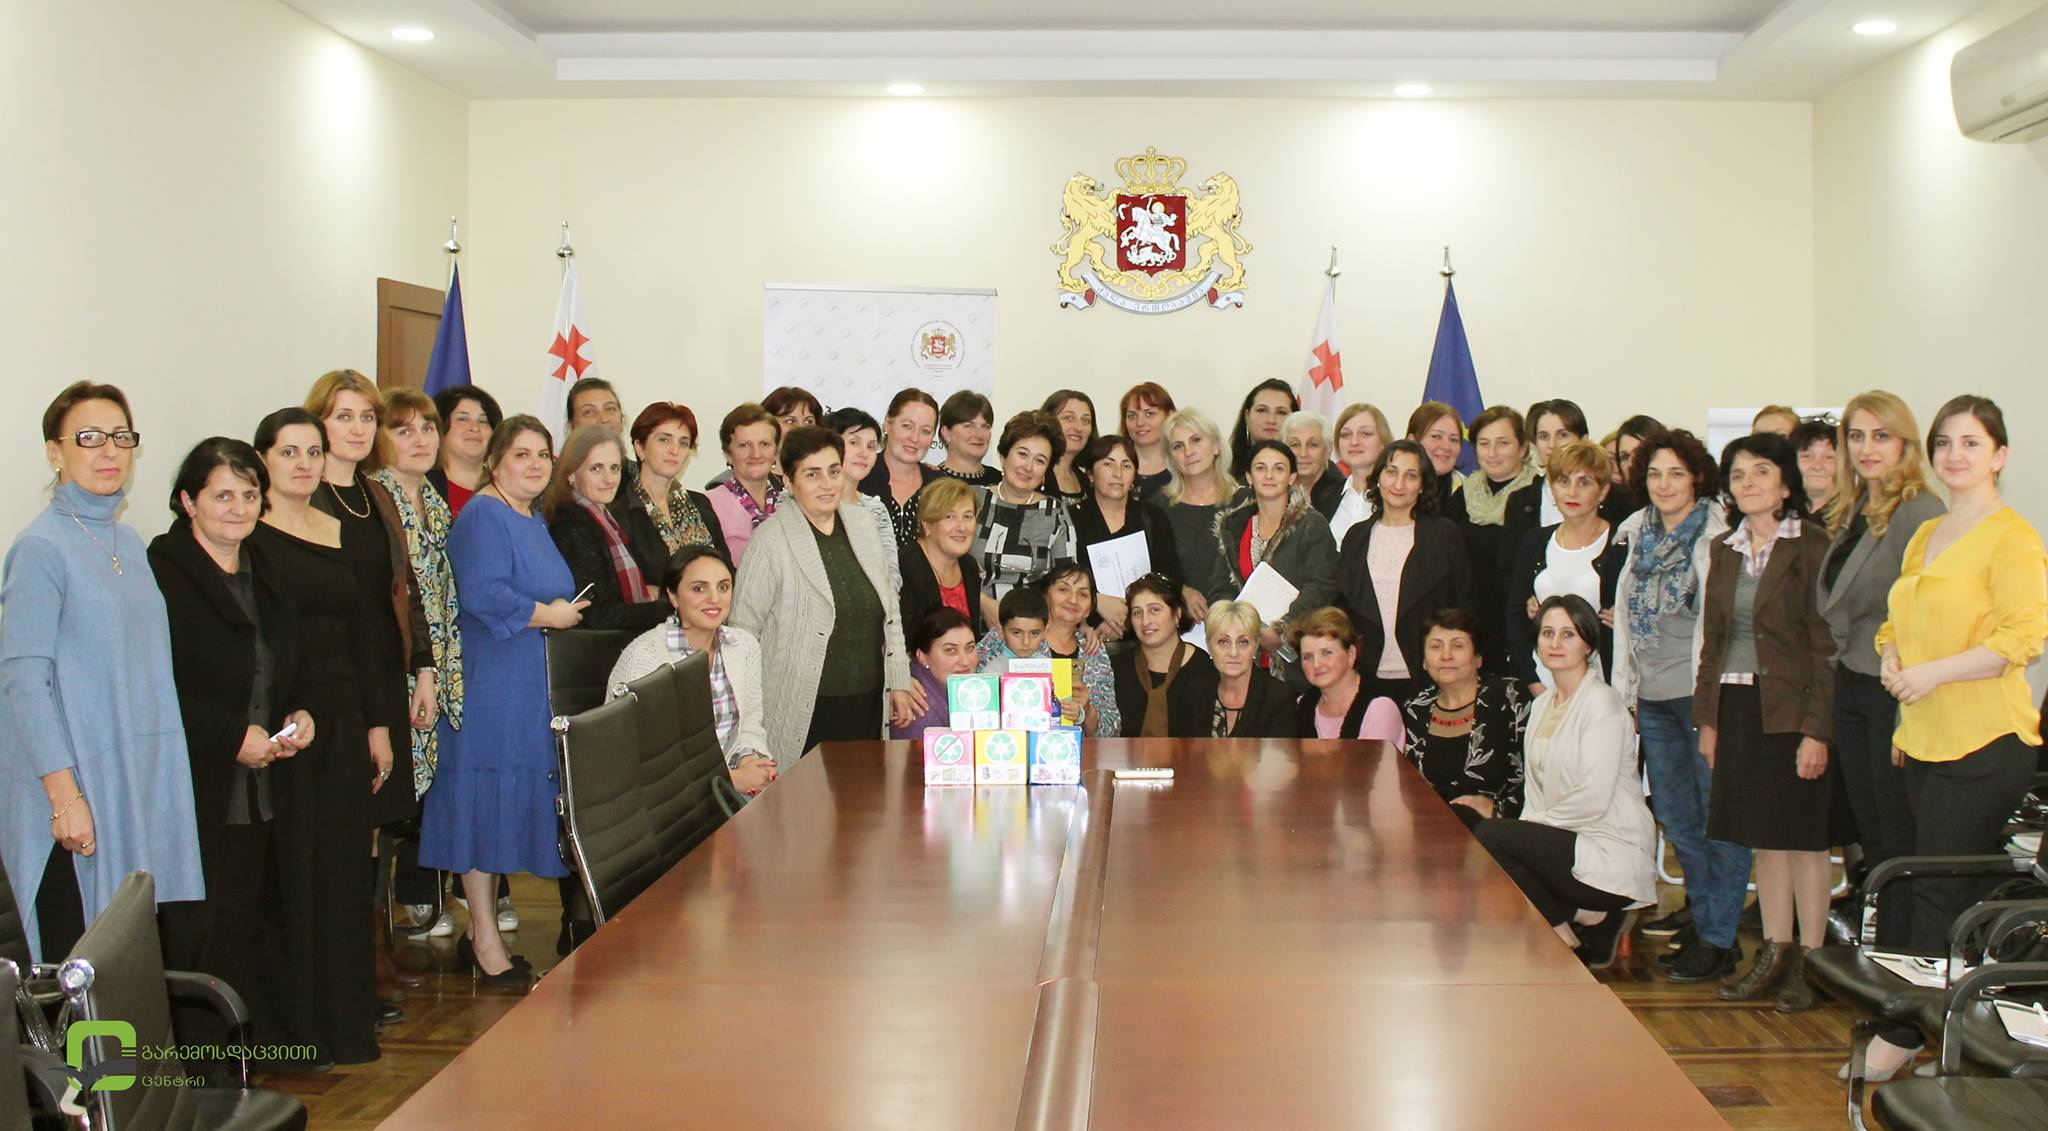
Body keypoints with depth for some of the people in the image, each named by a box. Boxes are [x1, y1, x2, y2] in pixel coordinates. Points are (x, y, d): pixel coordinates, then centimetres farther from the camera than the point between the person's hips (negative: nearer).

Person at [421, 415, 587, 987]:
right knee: (486, 800, -3)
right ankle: (486, 940, 4)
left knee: (507, 804, 11)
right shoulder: (484, 517, -11)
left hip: (529, 688, 9)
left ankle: (479, 933, 20)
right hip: (491, 682, -9)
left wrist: (564, 613, 9)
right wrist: (549, 614, -14)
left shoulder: (534, 520, 17)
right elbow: (481, 593, -24)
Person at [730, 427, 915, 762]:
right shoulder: (771, 541, -7)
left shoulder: (862, 526, 11)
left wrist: (898, 684, 13)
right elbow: (742, 629, -6)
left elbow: (889, 612, 17)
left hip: (867, 705, 5)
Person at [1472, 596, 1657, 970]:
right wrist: (1526, 831, -5)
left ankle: (1566, 934, -6)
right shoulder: (1542, 704, 15)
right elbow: (1535, 789, 13)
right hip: (1564, 841, 9)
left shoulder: (1602, 704, -11)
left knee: (1488, 836, -22)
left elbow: (1594, 799, -18)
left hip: (1609, 856, -9)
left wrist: (1539, 824, -9)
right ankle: (1584, 917, 3)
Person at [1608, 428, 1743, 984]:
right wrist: (1626, 688, 16)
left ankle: (1719, 938, 0)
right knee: (1675, 812, 16)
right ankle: (1700, 907, 32)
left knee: (1718, 813, -3)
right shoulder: (1639, 533, 12)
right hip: (1653, 694, 7)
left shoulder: (1716, 537, -9)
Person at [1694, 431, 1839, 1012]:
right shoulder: (1725, 549, 11)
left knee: (1803, 836, 2)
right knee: (1763, 837, 12)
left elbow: (1824, 643, -12)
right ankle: (1774, 954, 21)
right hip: (1737, 708, 6)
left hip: (1791, 710, -6)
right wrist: (1708, 717, 10)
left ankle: (1810, 960, 11)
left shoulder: (1811, 545, -9)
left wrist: (1816, 729, -16)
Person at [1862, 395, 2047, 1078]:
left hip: (1985, 742, -8)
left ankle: (1901, 1036, 5)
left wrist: (1932, 674, -20)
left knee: (1941, 896, -2)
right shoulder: (1925, 537, 16)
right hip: (1924, 740, 8)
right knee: (1949, 897, 11)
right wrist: (1891, 660, 4)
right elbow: (1899, 621, 25)